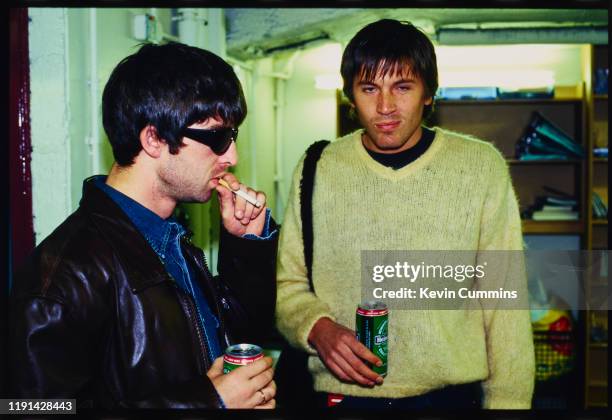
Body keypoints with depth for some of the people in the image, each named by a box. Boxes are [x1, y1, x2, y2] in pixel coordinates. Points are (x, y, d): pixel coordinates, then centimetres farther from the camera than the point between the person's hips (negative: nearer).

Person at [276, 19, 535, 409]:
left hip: (455, 393, 0)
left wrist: (507, 400, -8)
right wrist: (318, 328, -16)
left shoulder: (483, 167, -5)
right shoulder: (317, 171, -2)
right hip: (343, 393, 1)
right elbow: (288, 285, 3)